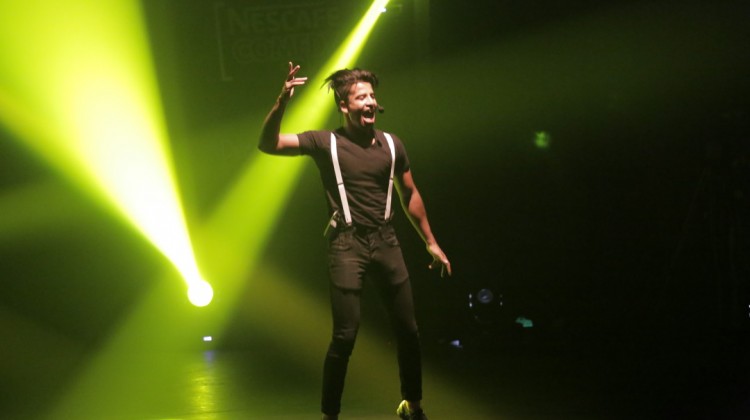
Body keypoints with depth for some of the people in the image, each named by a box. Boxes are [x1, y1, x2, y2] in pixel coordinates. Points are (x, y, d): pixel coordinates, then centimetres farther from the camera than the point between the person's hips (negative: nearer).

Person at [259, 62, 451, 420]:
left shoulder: (392, 145, 7)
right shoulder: (326, 143, -4)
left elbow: (409, 195, 18)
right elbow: (268, 145, -14)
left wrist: (430, 242, 19)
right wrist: (282, 103, -31)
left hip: (385, 242, 4)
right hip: (347, 245, -4)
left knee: (407, 329, 9)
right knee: (345, 335, -9)